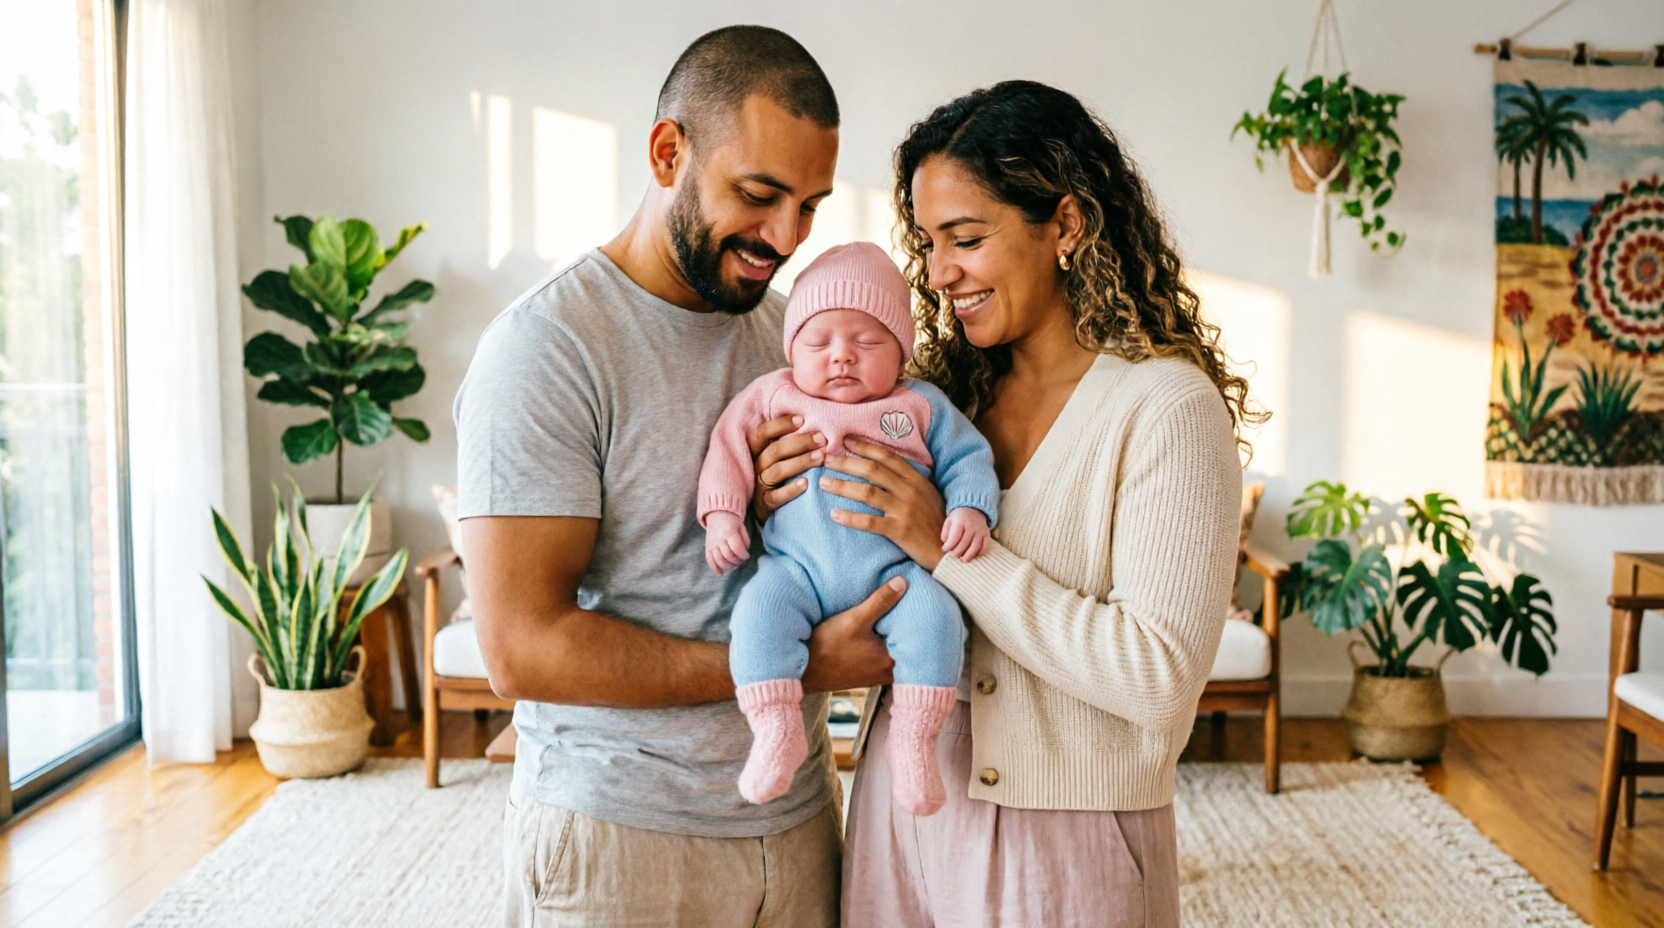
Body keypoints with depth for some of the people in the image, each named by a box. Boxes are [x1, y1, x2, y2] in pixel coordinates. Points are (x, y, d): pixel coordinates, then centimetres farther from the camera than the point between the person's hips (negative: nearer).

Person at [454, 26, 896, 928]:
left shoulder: (789, 331, 7)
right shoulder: (544, 346, -15)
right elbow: (522, 648, -21)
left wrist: (795, 500, -9)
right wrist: (796, 666, -20)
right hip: (618, 841, -6)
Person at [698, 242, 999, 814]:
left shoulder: (922, 406, 13)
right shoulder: (775, 397, 14)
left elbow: (967, 459, 12)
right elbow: (730, 448, 12)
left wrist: (970, 511, -8)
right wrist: (721, 514, -4)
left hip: (892, 568, 0)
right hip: (797, 567, 0)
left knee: (935, 617, -26)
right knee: (759, 611, -29)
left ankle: (912, 740, -14)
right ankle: (776, 732, -21)